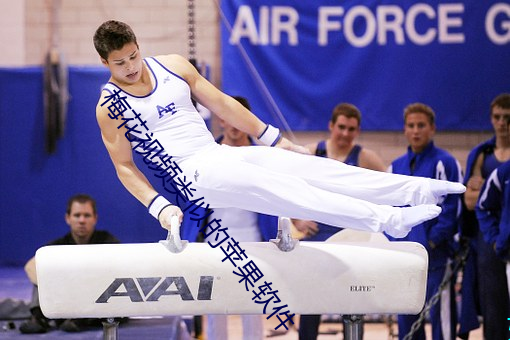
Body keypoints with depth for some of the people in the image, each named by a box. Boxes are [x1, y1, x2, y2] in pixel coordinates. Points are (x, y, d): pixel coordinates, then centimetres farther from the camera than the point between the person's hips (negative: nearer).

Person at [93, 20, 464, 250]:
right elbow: (124, 165, -3)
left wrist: (273, 137, 15)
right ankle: (385, 219, -41)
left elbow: (221, 103, 14)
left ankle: (417, 190, -19)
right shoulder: (110, 106, -4)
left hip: (223, 153, 6)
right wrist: (158, 206, -16)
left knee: (304, 165, -11)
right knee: (271, 186, -27)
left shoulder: (172, 66, 8)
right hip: (193, 174, -6)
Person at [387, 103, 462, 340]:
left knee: (440, 314, -7)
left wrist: (432, 241, -14)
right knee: (406, 319, 9)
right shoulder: (396, 167, 15)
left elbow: (451, 207, -9)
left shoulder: (445, 163, -4)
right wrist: (394, 242, 3)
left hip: (435, 256, -6)